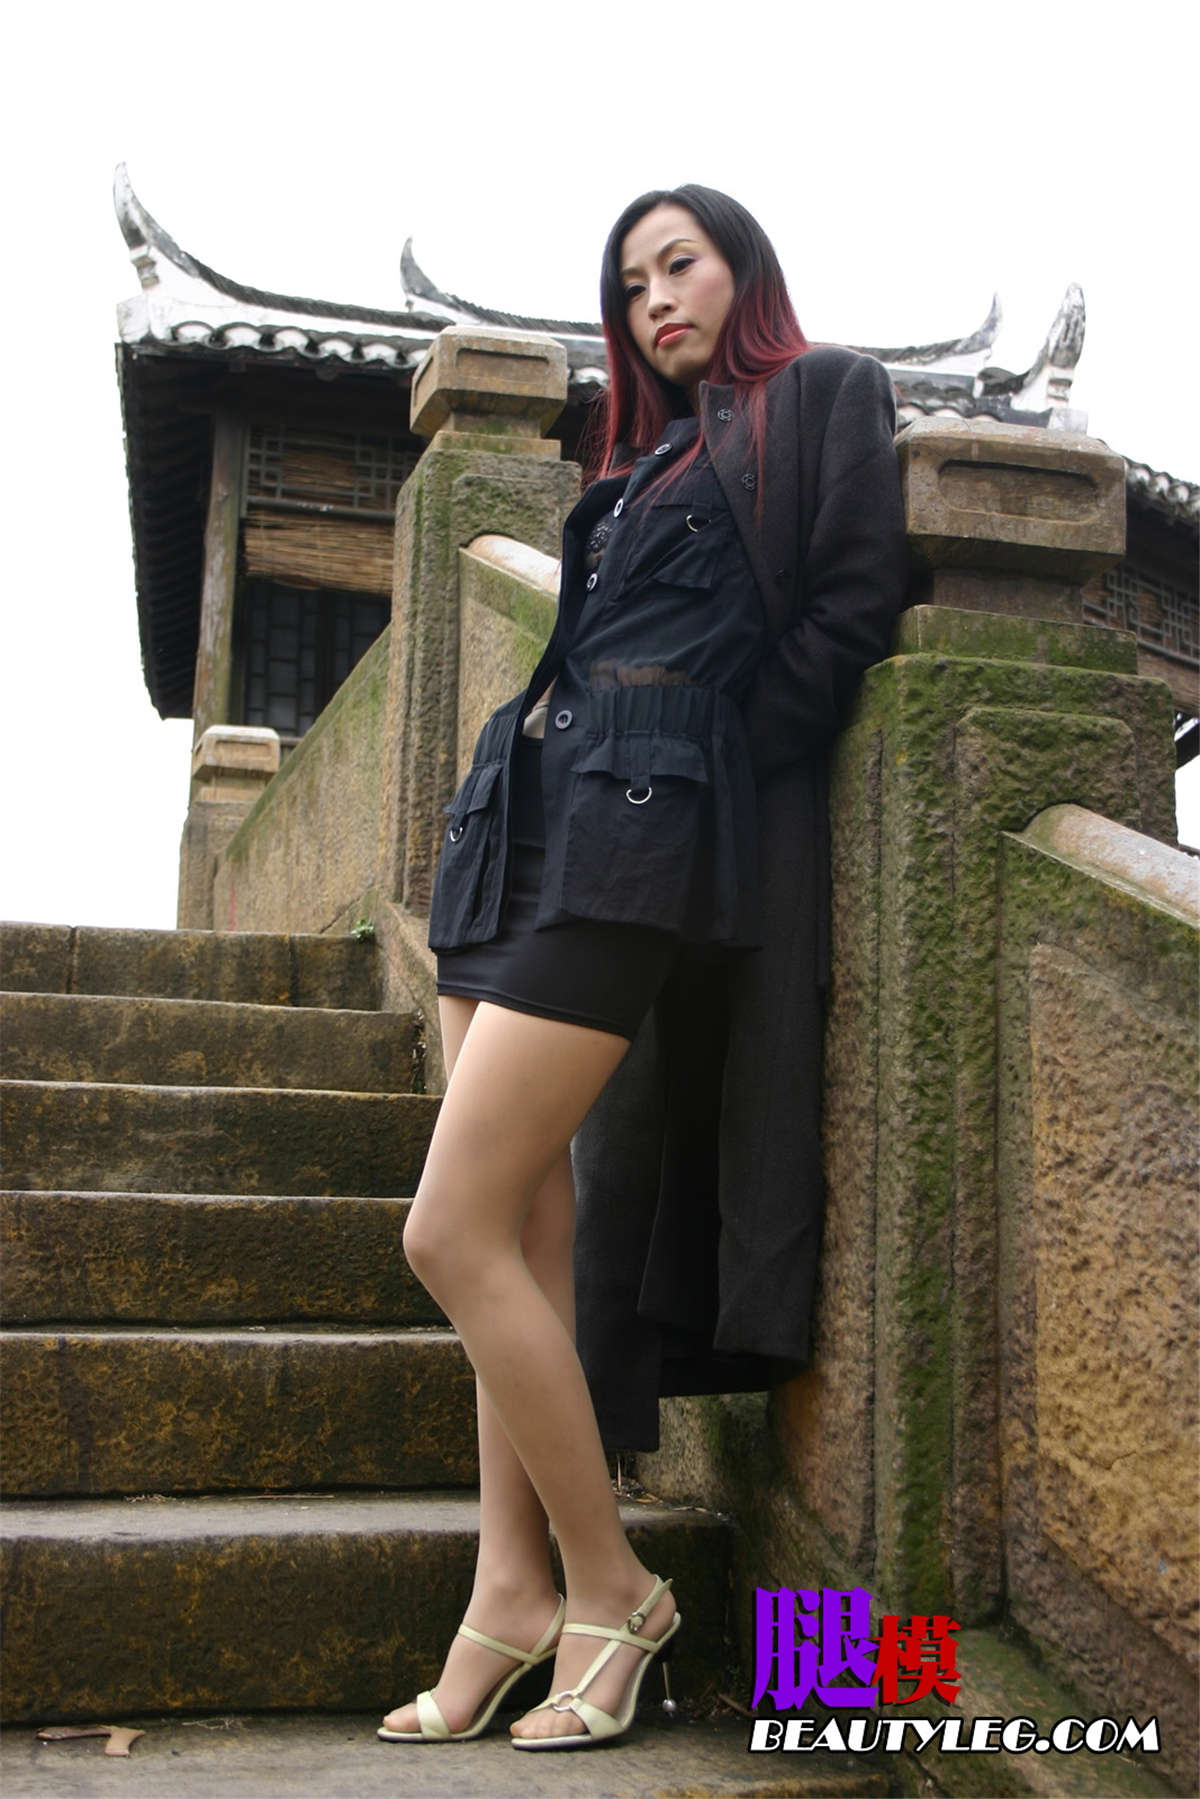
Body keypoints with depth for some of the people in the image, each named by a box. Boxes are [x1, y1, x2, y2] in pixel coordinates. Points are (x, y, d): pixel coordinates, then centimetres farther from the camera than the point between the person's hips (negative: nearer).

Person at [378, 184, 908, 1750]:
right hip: (527, 810, 8)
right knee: (530, 1224, 3)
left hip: (636, 825, -8)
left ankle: (609, 1589, 1)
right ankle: (515, 1593, 8)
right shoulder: (645, 452, 28)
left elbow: (854, 607, -3)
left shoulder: (821, 393, 8)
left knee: (456, 1234, -13)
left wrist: (714, 772, -6)